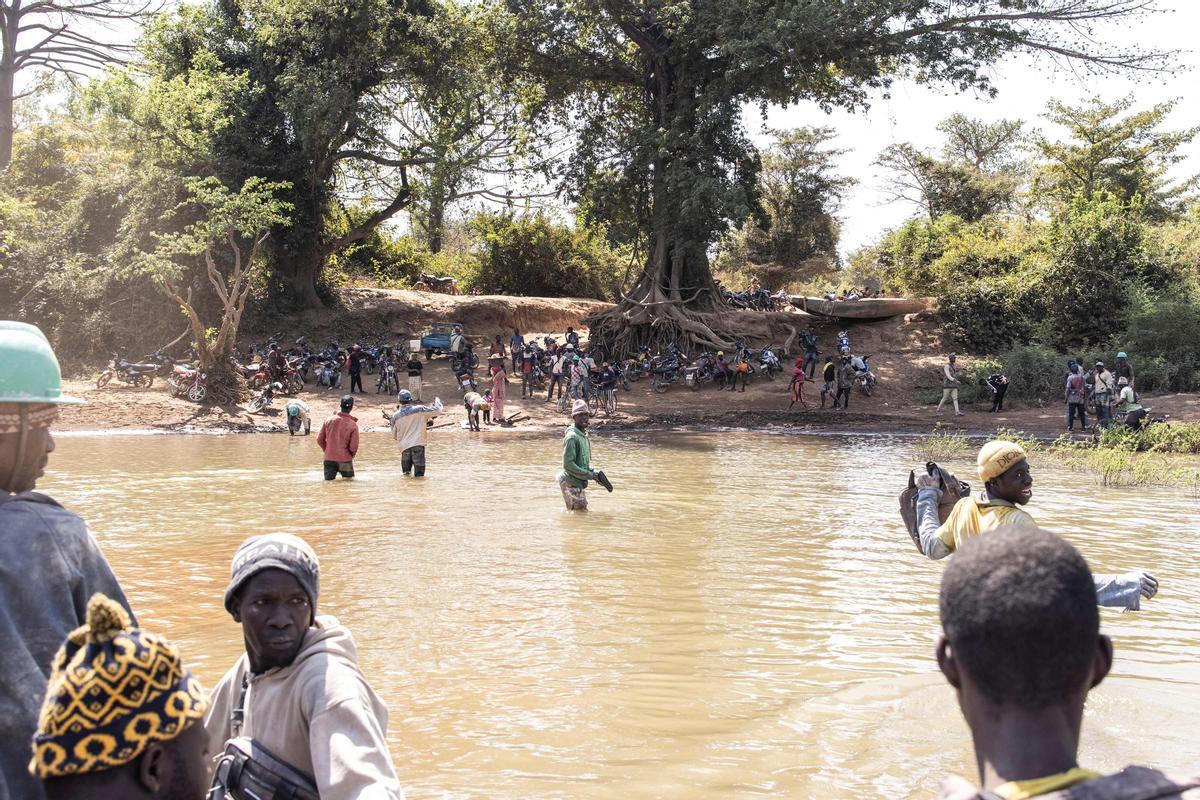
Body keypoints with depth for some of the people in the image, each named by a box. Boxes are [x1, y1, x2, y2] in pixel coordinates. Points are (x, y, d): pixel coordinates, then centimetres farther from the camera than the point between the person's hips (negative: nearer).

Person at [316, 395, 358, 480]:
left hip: (329, 459, 2)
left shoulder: (328, 420, -2)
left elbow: (320, 440, 4)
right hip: (345, 460, -2)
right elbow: (354, 447, -10)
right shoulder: (353, 425, -12)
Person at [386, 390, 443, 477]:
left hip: (404, 446, 3)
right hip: (418, 445, -3)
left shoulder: (396, 416, 3)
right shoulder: (419, 410, -4)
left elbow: (394, 436, 9)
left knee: (406, 472, 19)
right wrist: (437, 401, 21)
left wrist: (391, 424, 27)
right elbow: (437, 410, 0)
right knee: (419, 474, -3)